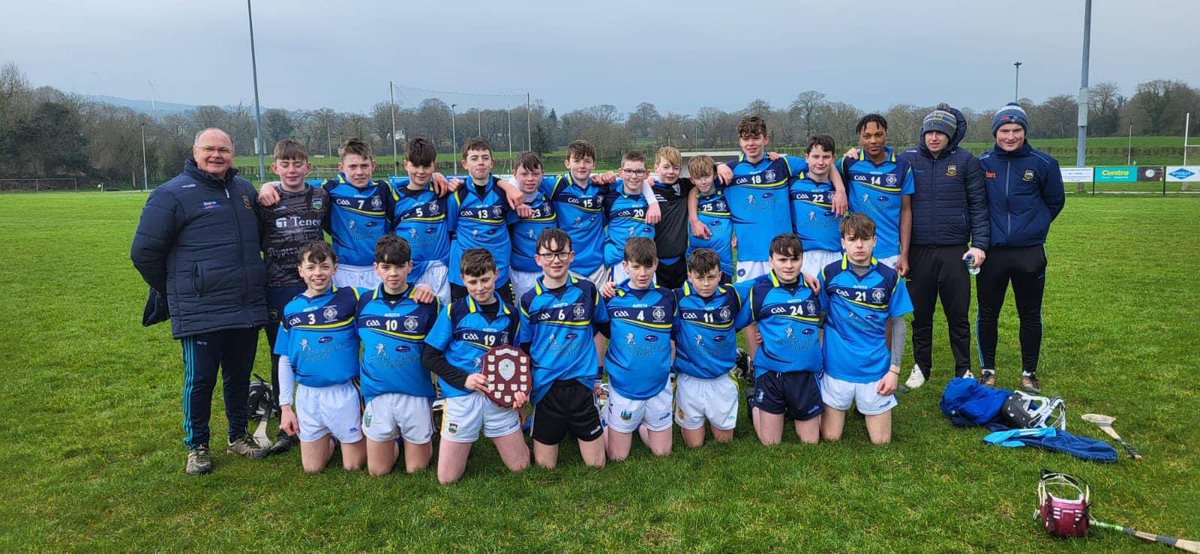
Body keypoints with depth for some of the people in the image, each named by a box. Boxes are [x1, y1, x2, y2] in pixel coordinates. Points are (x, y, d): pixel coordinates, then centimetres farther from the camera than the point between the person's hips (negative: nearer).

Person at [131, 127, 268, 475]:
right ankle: (197, 446, 21)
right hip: (200, 313, -5)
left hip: (247, 309, 5)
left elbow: (260, 236, 28)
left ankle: (239, 436, 31)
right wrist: (173, 292, 4)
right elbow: (144, 251, -4)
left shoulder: (244, 190, 12)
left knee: (240, 375, 15)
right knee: (200, 380, 4)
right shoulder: (173, 194, -7)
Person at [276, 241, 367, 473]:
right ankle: (331, 440, 42)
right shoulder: (291, 310, 3)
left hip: (344, 392, -3)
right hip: (307, 395, 3)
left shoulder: (350, 298, -8)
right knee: (312, 467, 13)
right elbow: (285, 360, 8)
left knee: (353, 465, 7)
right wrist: (285, 405, 7)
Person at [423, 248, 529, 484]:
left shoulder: (510, 315, 6)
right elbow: (429, 357, -2)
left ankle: (489, 435, 33)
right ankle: (468, 441, 31)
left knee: (520, 466, 7)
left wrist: (519, 389, -4)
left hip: (500, 398, 2)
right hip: (461, 396, -2)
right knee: (447, 477, 1)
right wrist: (463, 379, -14)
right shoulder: (453, 311, -3)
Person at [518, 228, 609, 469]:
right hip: (546, 387, 0)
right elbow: (523, 349, 3)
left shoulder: (587, 290, 0)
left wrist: (597, 365, 10)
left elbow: (603, 325, 15)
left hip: (582, 383, 1)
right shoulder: (530, 300, -2)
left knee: (596, 463, 6)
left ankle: (574, 430, 34)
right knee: (545, 465, 6)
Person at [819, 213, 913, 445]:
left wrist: (894, 370, -2)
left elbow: (897, 324, 3)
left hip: (876, 368, 1)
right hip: (836, 367, -1)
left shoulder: (889, 277, -3)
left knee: (881, 441, 9)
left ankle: (865, 407, 37)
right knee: (830, 437, 7)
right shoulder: (829, 274, -5)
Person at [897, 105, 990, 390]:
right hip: (918, 251, 1)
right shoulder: (907, 159, 2)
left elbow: (978, 205, 2)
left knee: (958, 314, 8)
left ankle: (964, 369, 22)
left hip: (955, 251, -1)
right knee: (921, 313, 10)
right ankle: (921, 367, 25)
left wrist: (979, 244, -5)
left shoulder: (966, 161, 1)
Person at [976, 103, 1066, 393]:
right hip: (992, 251, 1)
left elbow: (1055, 202, 10)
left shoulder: (1043, 163, -3)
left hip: (1030, 252, 0)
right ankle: (987, 369, 22)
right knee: (987, 313, 7)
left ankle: (1029, 372, 23)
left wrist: (1033, 226, 12)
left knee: (1030, 315, 9)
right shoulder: (982, 163, -1)